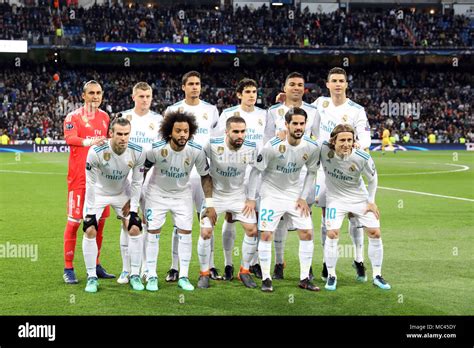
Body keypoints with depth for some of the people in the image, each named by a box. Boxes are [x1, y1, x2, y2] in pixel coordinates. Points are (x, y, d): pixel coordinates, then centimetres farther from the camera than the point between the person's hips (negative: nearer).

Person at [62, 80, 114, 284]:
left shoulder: (104, 117, 13)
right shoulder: (73, 117, -4)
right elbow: (69, 138, -22)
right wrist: (88, 142, -39)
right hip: (79, 176, -5)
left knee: (99, 221, 9)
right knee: (74, 220, -5)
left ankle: (95, 265, 21)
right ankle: (68, 269, 1)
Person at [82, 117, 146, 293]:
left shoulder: (137, 153, -23)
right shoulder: (96, 152, -32)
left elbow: (136, 183, -11)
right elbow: (91, 183, -21)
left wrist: (133, 209, -13)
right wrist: (91, 211, -20)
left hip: (123, 193, 2)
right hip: (98, 192, -2)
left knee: (135, 229, -8)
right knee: (90, 231, -13)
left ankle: (135, 275, 6)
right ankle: (92, 277, 0)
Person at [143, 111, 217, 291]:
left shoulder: (196, 151, -21)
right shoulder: (157, 149, -26)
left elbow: (205, 176, -6)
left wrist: (209, 204, -7)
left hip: (182, 194, 2)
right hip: (157, 193, -1)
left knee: (185, 232, -4)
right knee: (153, 232, -4)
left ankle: (183, 277, 6)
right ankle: (152, 276, 7)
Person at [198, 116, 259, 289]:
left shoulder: (251, 148, -18)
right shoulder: (212, 145, -27)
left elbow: (256, 170, 0)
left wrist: (251, 198, 0)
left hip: (239, 195, 2)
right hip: (215, 194, -2)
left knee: (252, 230, -3)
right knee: (205, 232, -8)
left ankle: (244, 271, 16)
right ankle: (204, 273, 12)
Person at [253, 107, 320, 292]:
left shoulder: (312, 147, -10)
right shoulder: (272, 146, -22)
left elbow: (311, 172, 6)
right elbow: (256, 170, -13)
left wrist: (303, 197, 1)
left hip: (294, 194, 4)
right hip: (272, 194, -4)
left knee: (307, 233, -1)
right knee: (266, 234, -9)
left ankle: (304, 279, 9)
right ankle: (266, 279, 3)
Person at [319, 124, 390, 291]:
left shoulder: (363, 158, -24)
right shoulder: (323, 149, -27)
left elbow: (372, 178, -4)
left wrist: (371, 201, -1)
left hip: (360, 198, 1)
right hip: (335, 198, -1)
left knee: (375, 233, -1)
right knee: (332, 234, -13)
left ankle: (377, 276, 14)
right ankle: (331, 276, 5)